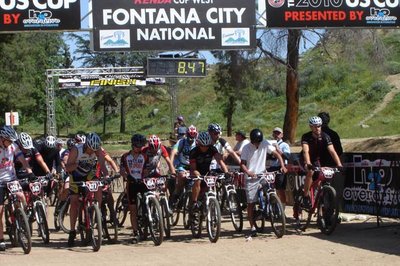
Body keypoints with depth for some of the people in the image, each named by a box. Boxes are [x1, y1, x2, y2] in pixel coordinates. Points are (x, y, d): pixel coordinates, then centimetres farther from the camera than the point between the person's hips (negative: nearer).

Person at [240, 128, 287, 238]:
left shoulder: (265, 144, -3)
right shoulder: (246, 148, -8)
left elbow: (277, 154, -1)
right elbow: (242, 164, -10)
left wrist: (282, 166, -16)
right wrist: (248, 172, -30)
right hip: (251, 178, -2)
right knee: (251, 203, -3)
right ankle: (252, 227, 0)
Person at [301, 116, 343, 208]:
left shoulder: (325, 137, -18)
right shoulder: (306, 137, -25)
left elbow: (332, 151, -27)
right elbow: (306, 151, -39)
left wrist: (339, 164, -39)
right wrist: (308, 163, -56)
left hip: (317, 160, 3)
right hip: (307, 160, -3)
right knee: (310, 172, -31)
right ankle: (306, 196, -22)